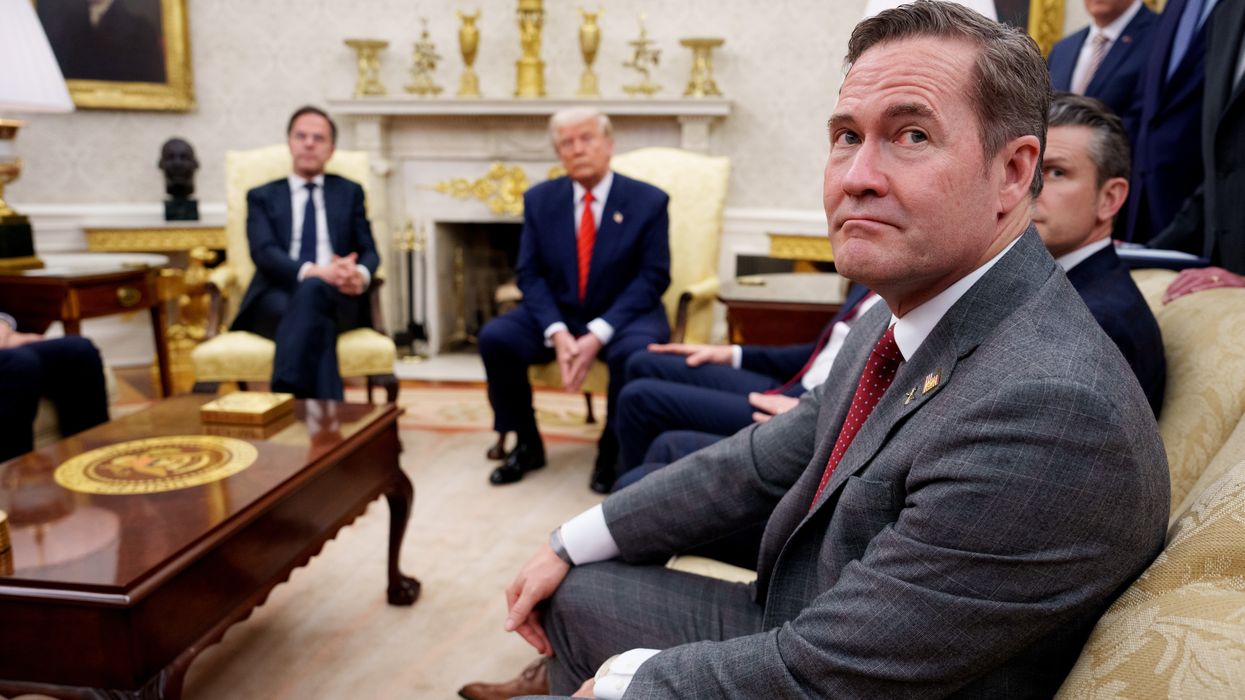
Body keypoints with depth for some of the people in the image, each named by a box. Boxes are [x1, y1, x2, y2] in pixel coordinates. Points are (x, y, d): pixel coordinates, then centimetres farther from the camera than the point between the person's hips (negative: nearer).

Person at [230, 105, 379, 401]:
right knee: (313, 319, -38)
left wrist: (360, 275, -17)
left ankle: (286, 396, -47)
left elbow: (369, 252, 11)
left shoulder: (350, 192, 23)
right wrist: (314, 271, -23)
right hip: (278, 298, 0)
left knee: (312, 290, -38)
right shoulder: (262, 197, 18)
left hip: (337, 299, 1)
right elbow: (264, 253, -1)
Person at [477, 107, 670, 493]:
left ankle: (613, 453, -9)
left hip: (624, 317, -3)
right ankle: (527, 445, -1)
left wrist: (599, 334, -23)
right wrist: (556, 332, -20)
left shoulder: (648, 201, -7)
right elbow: (530, 274, -1)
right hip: (557, 316, 3)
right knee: (495, 337, -22)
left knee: (635, 352, -36)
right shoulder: (539, 199, 2)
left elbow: (652, 278, -11)